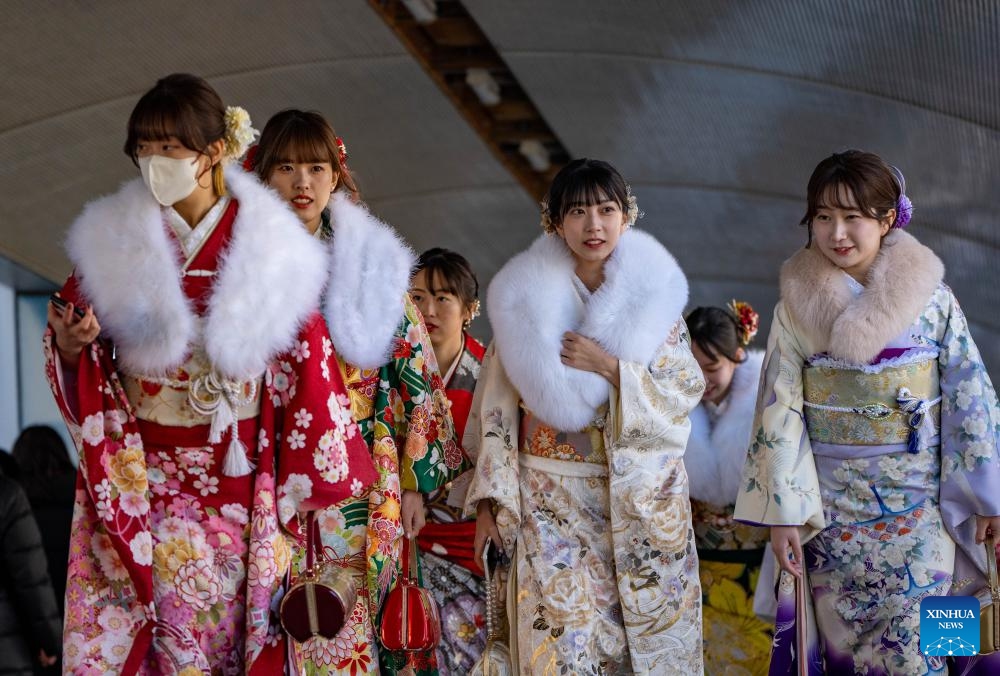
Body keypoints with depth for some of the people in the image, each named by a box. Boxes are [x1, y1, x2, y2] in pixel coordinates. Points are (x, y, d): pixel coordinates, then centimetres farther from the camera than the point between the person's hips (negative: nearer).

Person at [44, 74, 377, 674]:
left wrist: (296, 490, 0)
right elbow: (81, 366, 6)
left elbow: (305, 364, 1)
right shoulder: (111, 238, 0)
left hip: (237, 487, 0)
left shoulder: (270, 248, -3)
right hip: (138, 484, 1)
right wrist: (69, 345, -18)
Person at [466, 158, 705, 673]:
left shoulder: (654, 291, 0)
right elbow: (498, 404, 1)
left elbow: (687, 390, -3)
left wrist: (607, 366, -16)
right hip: (552, 500, 0)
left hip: (640, 497, 1)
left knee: (649, 627, 3)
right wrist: (491, 498, -4)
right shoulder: (524, 297, 0)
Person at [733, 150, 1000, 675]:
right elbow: (780, 410, -3)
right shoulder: (797, 307, -3)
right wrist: (782, 513, -7)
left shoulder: (931, 297, -3)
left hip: (921, 507, 0)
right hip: (830, 507, 1)